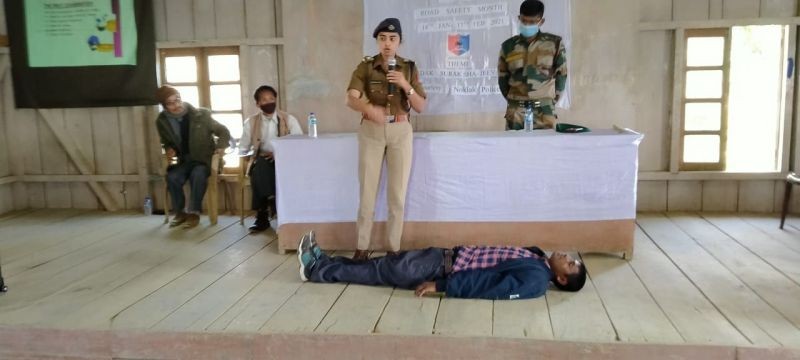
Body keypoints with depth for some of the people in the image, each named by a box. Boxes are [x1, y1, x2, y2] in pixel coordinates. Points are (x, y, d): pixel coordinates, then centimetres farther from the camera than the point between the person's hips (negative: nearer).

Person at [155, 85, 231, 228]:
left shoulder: (201, 115, -10)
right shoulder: (162, 121, -1)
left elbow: (223, 131, 0)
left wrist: (221, 146, -19)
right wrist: (169, 149, -4)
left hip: (205, 159, -3)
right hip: (184, 160, 3)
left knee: (197, 175, -35)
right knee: (172, 177, -27)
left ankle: (194, 213, -20)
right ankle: (180, 212, -6)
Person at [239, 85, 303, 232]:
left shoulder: (289, 119, 5)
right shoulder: (251, 122, 9)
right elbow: (242, 149, 12)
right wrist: (256, 156, -10)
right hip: (260, 163, 1)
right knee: (261, 166, -36)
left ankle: (263, 216, -27)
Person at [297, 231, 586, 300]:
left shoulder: (536, 280, -18)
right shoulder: (537, 257, 9)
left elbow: (490, 285, -24)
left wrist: (441, 285, -26)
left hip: (448, 270, -7)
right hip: (451, 255, 7)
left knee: (382, 272, -2)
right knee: (386, 263, 9)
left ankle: (316, 270, 11)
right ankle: (321, 262, 18)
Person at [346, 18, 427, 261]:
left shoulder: (409, 68, 3)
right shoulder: (365, 67, -1)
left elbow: (420, 107, 0)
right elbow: (351, 100, -16)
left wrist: (405, 85, -16)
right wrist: (369, 108, -37)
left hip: (400, 132, 1)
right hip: (371, 132, -1)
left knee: (397, 193, 0)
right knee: (367, 192, -1)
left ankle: (394, 248, 8)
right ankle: (362, 247, 7)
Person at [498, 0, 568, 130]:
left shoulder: (554, 43, 2)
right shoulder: (508, 46, 6)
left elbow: (561, 74, 7)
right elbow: (502, 77, 14)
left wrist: (552, 101, 5)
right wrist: (512, 100, 9)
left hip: (544, 110, -1)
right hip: (516, 110, 1)